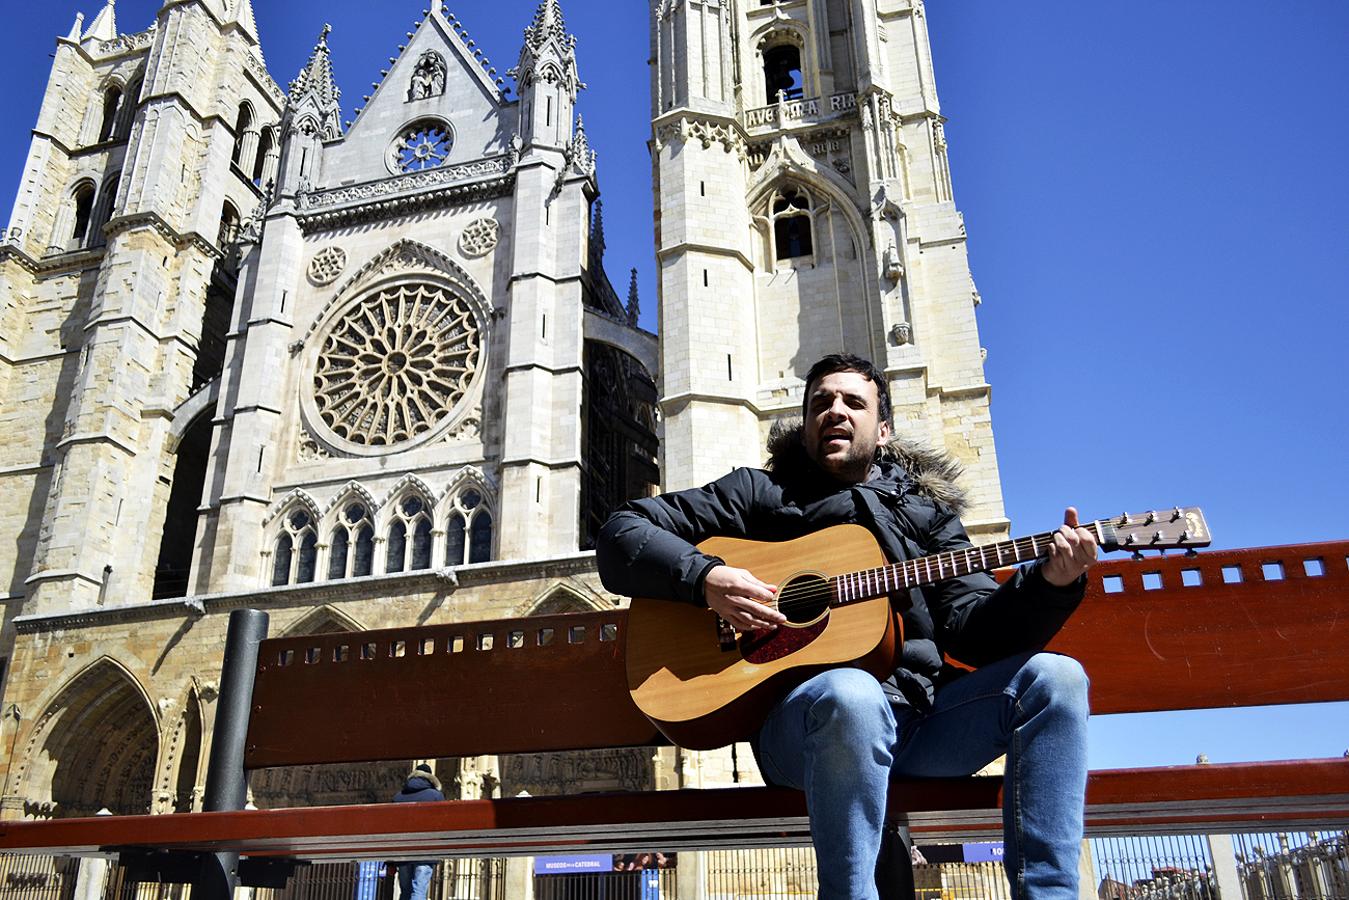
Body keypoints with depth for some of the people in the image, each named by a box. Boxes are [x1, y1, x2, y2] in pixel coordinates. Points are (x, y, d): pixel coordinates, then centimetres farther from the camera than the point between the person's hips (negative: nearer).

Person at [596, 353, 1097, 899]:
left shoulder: (927, 511, 21)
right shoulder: (760, 493, 13)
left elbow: (975, 631, 10)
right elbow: (620, 533, 7)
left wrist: (1051, 583, -9)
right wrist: (706, 578, -10)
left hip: (920, 714, 4)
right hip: (801, 712, -3)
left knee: (1053, 676, -17)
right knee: (851, 693, -37)